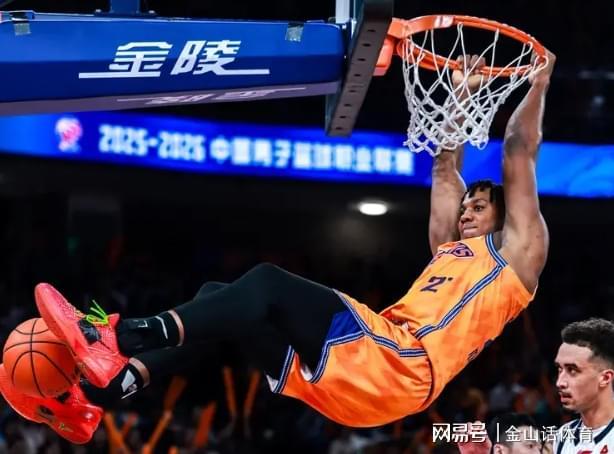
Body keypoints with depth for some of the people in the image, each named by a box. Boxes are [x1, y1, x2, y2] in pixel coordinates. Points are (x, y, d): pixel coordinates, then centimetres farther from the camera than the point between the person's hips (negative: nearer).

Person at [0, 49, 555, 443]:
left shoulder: (514, 251, 16)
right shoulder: (450, 250, 35)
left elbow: (519, 154, 12)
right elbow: (445, 170, 41)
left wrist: (538, 82, 16)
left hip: (404, 366, -9)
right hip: (360, 376, 9)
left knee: (268, 285, -24)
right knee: (222, 298, 1)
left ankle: (117, 338, -35)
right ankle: (113, 379, -19)